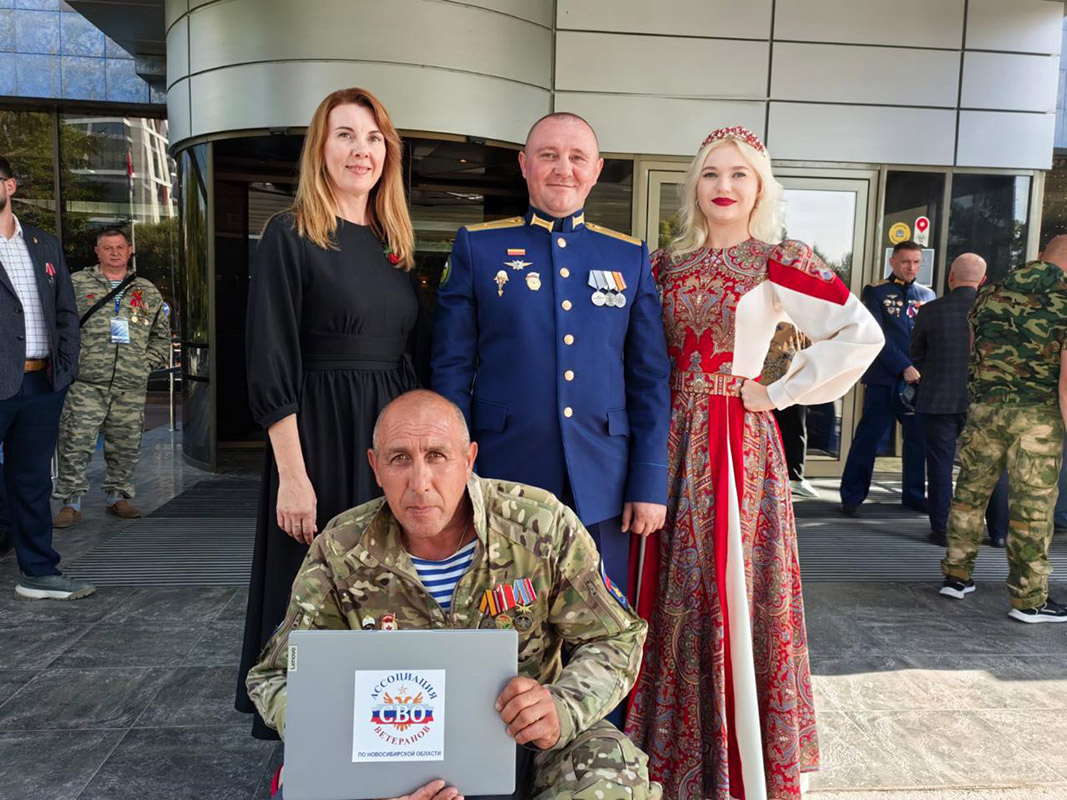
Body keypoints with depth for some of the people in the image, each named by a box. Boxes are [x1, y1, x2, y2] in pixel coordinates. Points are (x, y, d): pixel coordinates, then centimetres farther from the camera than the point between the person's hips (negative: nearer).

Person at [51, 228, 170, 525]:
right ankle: (71, 503, 5)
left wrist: (148, 363, 10)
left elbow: (162, 334, 21)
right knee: (76, 444, -4)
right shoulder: (76, 284, 7)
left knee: (126, 445, 8)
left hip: (131, 387, 3)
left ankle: (118, 496, 22)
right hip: (86, 383, -3)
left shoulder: (148, 291, 15)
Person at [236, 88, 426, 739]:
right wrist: (292, 477, -17)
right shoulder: (290, 237, -6)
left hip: (393, 437, 6)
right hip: (321, 437, -6)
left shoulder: (395, 244, 12)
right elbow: (271, 371, -11)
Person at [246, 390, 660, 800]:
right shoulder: (339, 554, -13)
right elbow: (279, 678, -6)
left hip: (522, 738, 0)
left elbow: (614, 641, -7)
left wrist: (561, 711, -29)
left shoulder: (543, 527, -17)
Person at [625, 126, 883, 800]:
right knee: (673, 589, 10)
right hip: (672, 438, 5)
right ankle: (675, 745, 29)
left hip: (738, 441, -4)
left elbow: (862, 333, -11)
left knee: (732, 591, 1)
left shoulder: (777, 262, -4)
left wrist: (783, 392, -10)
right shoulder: (667, 264, 10)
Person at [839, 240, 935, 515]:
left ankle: (914, 494, 21)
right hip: (883, 379, -4)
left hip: (918, 379, 4)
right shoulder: (876, 292, 1)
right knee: (868, 437, -2)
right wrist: (904, 367, -17)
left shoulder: (927, 295, 13)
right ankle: (852, 496, 6)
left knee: (919, 438, 8)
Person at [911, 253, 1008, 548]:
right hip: (985, 400, 1)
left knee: (940, 467, 9)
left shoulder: (930, 311, -8)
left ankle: (942, 530, 13)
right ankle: (999, 532, 21)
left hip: (938, 400, -1)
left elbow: (916, 357, 2)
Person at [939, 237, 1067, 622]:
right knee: (1032, 506, 2)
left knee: (970, 492, 15)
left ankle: (956, 576, 24)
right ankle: (1028, 599, 11)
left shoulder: (992, 294, 7)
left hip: (985, 407, 4)